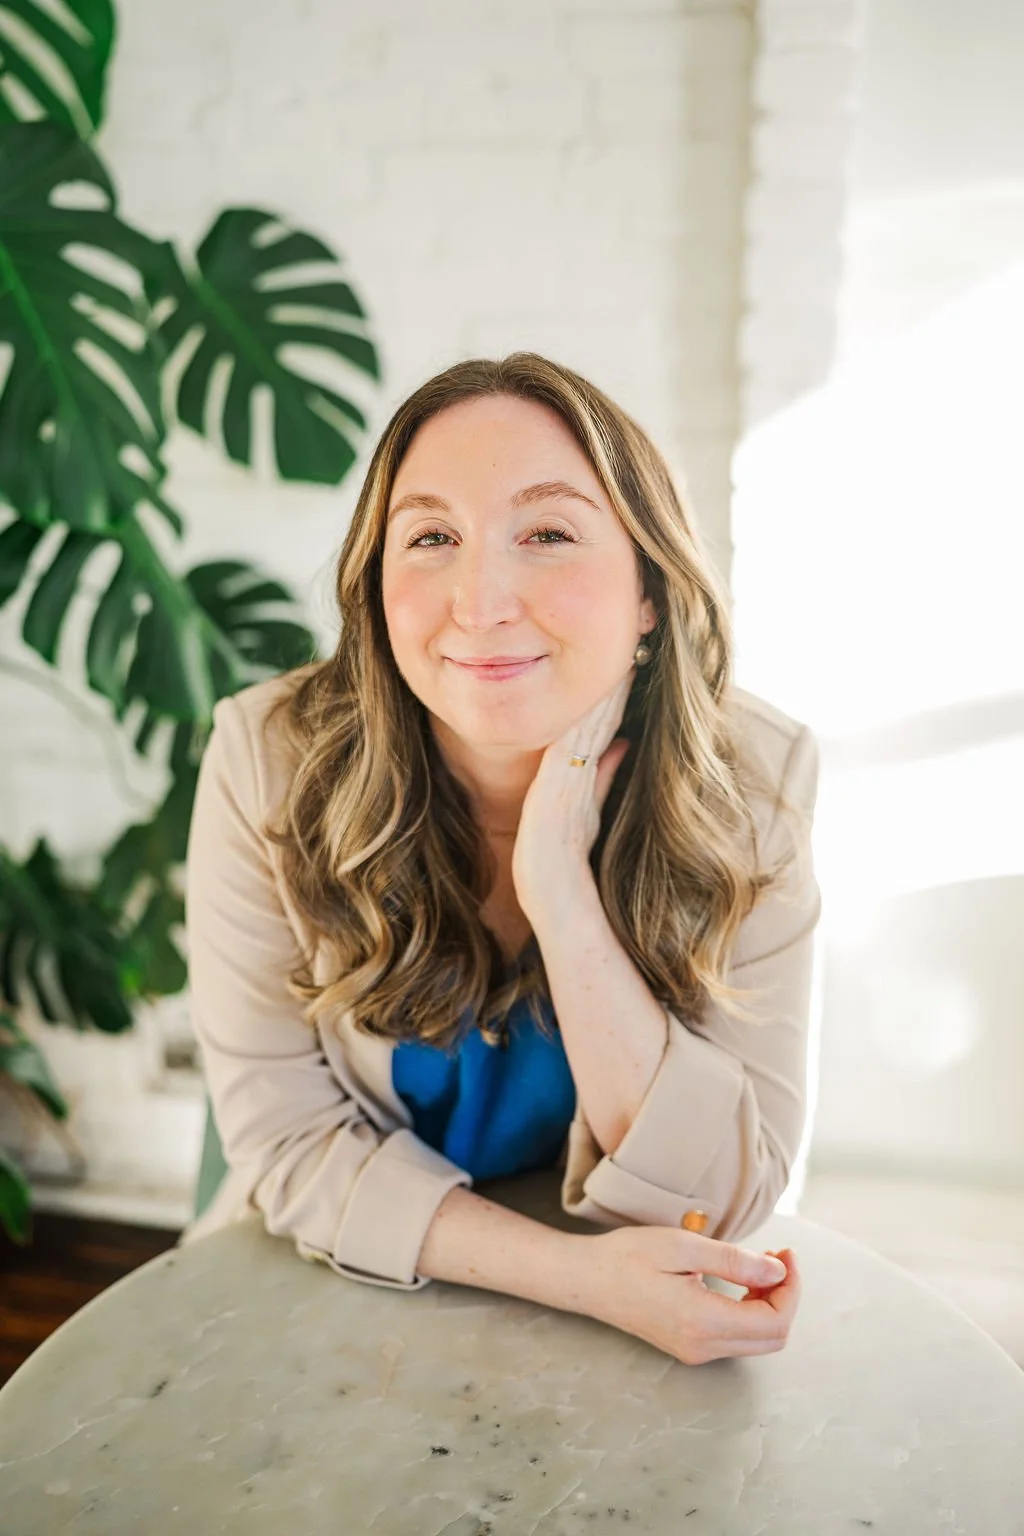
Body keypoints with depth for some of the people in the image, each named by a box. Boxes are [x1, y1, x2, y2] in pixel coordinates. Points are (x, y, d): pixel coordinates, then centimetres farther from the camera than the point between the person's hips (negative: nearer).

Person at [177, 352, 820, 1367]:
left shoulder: (753, 780, -18)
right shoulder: (272, 761, -19)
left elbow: (723, 1199, -18)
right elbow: (287, 1138, -13)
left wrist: (558, 889, -30)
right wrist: (580, 1273, -25)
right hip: (341, 1277, 0)